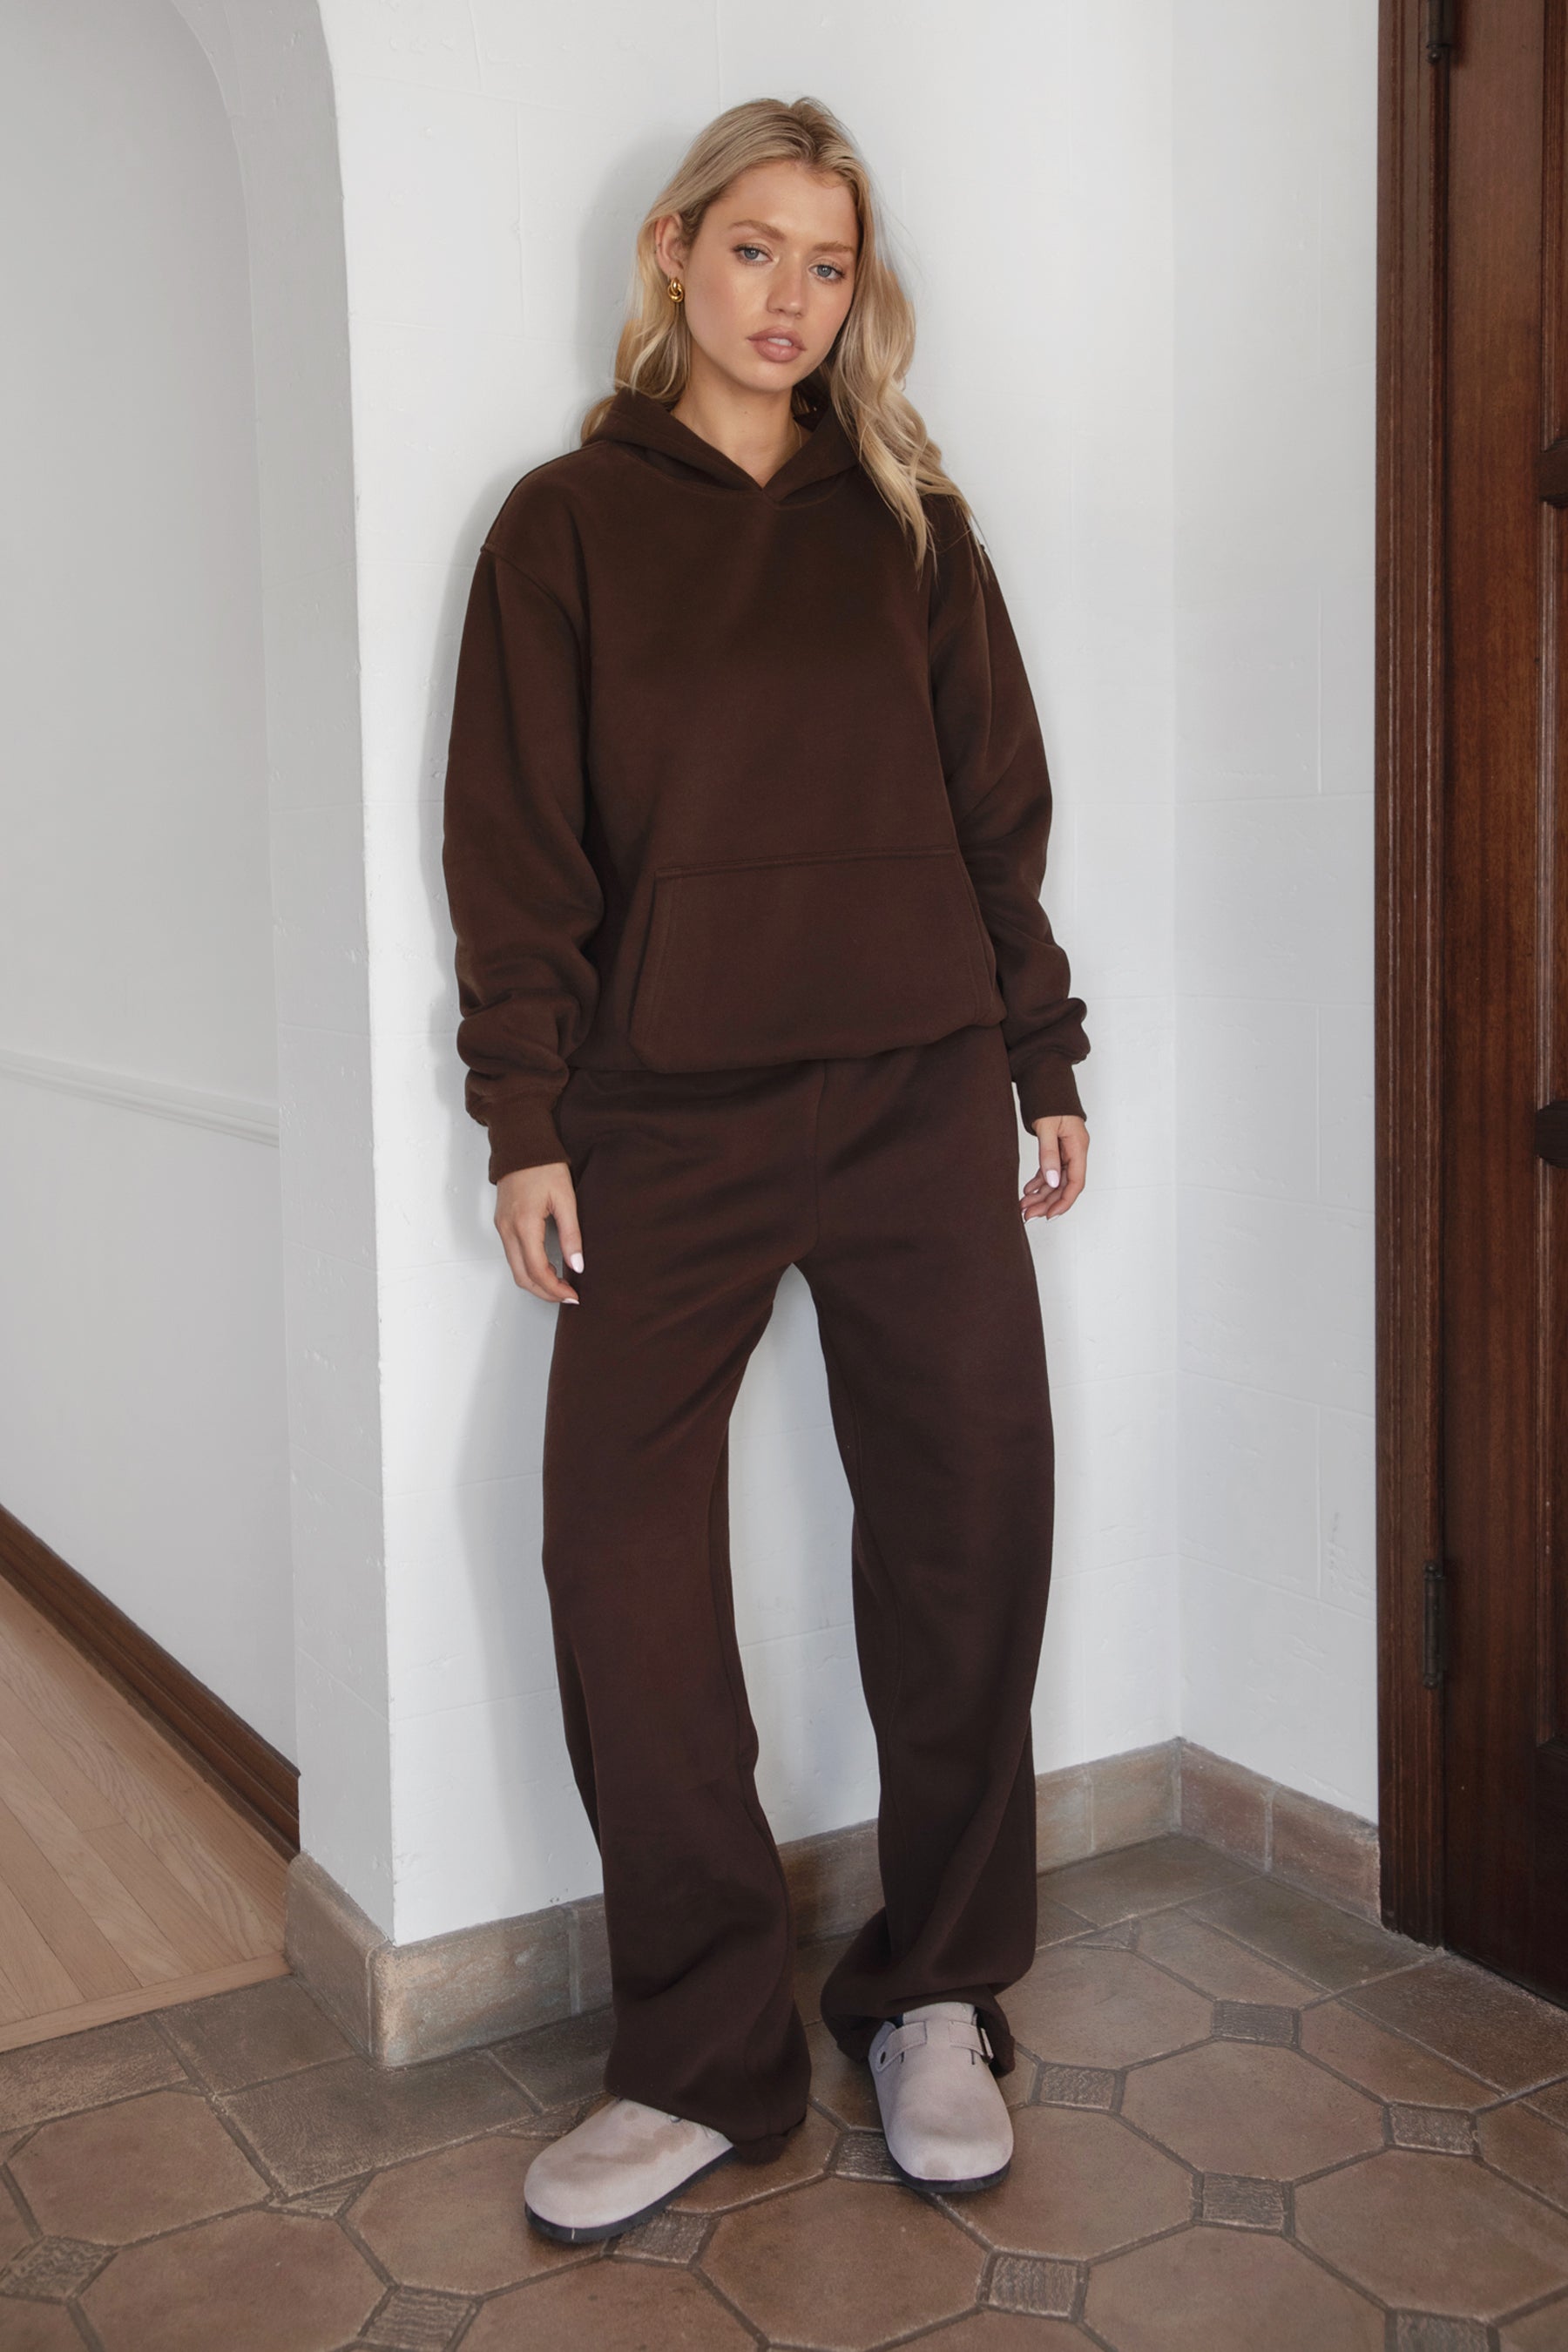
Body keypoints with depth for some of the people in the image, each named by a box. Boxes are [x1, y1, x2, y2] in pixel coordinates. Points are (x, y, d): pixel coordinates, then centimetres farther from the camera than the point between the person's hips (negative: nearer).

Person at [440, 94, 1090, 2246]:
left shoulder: (909, 521, 12)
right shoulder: (570, 522, 7)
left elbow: (999, 809, 13)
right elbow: (516, 845, 2)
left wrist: (1045, 1063, 10)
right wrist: (529, 1121, -4)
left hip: (921, 1097, 2)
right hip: (668, 1115, -1)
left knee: (969, 1525, 2)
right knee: (621, 1555, -7)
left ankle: (938, 2001, 21)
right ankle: (707, 2060, 9)